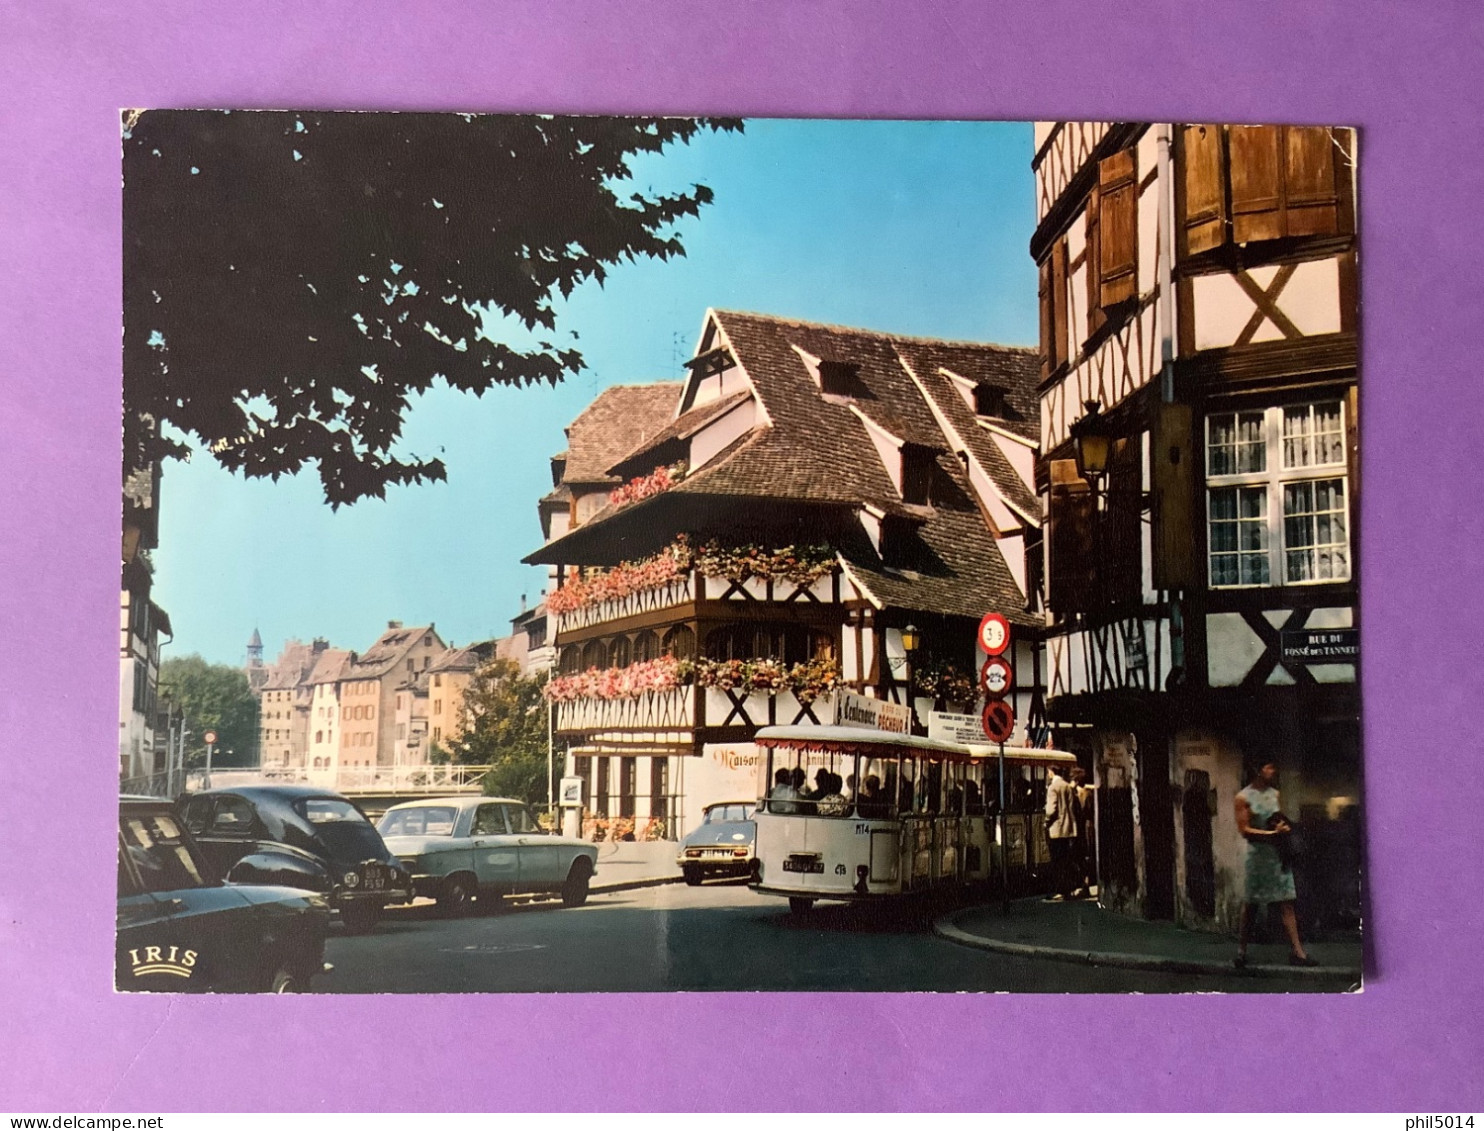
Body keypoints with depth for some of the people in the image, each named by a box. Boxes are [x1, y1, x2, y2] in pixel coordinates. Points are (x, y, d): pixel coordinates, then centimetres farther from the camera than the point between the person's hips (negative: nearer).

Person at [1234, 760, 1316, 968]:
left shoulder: (1275, 794, 10)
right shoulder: (1244, 798, -7)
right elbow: (1244, 830, -11)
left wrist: (1285, 828, -3)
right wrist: (1273, 833, -18)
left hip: (1279, 855, 5)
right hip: (1258, 855, -5)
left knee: (1286, 904, 0)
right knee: (1249, 905, 4)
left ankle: (1297, 951, -1)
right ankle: (1241, 951, 16)